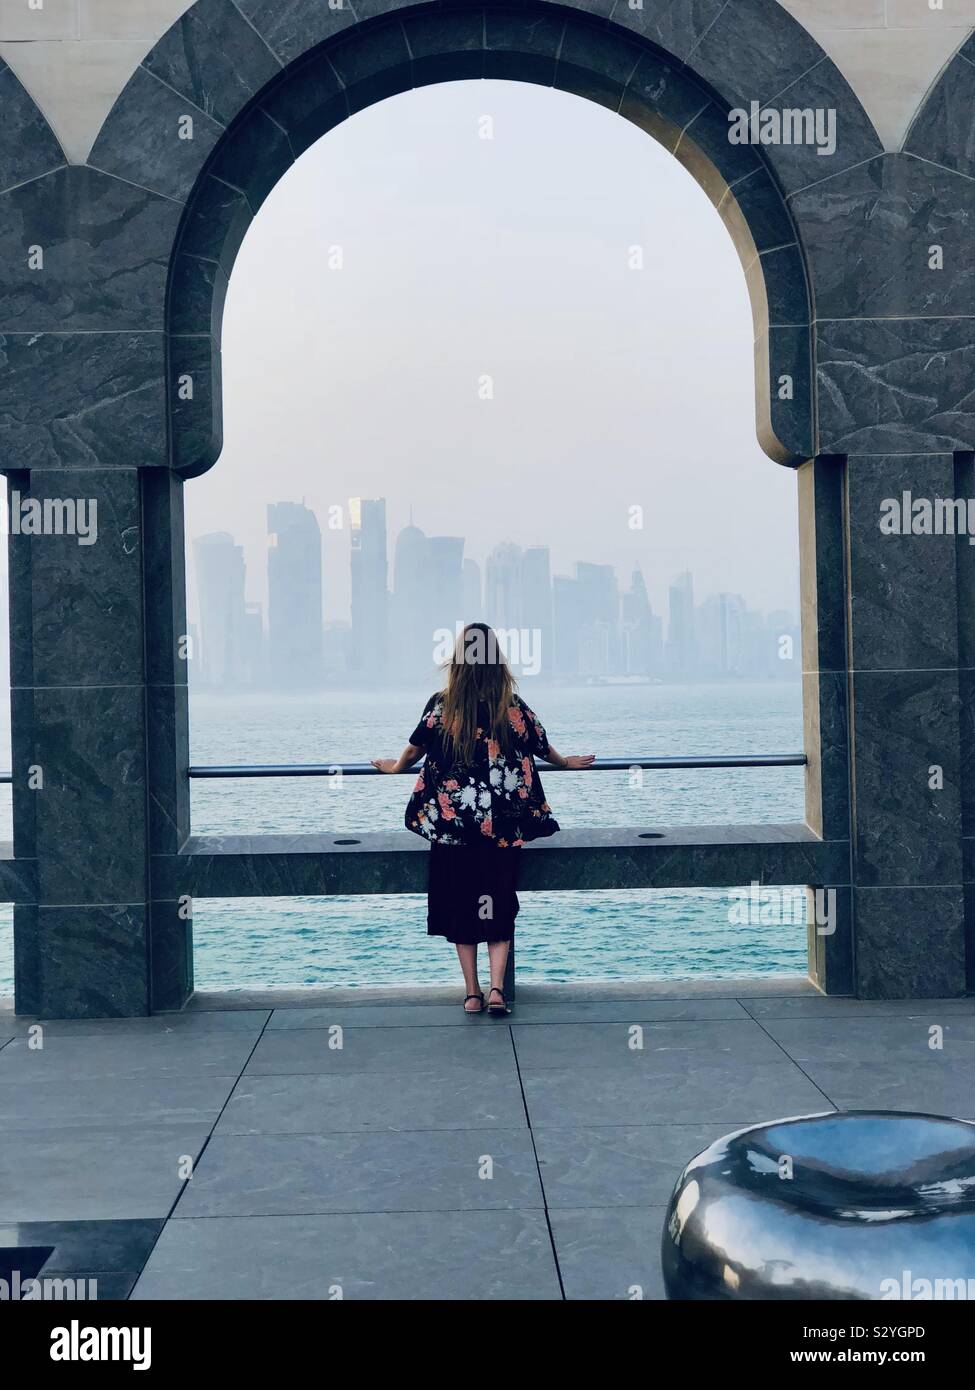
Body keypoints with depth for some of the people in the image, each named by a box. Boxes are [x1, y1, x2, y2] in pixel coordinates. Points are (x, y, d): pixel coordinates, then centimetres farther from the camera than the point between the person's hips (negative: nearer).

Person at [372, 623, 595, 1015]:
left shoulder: (440, 705, -4)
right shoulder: (513, 706, -2)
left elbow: (415, 749, 10)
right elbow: (542, 746, 13)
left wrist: (394, 766, 32)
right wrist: (567, 762, 35)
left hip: (451, 821, 0)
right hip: (502, 825, 1)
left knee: (459, 904, 9)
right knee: (498, 904, 8)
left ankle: (472, 992, 11)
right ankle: (496, 989, -3)